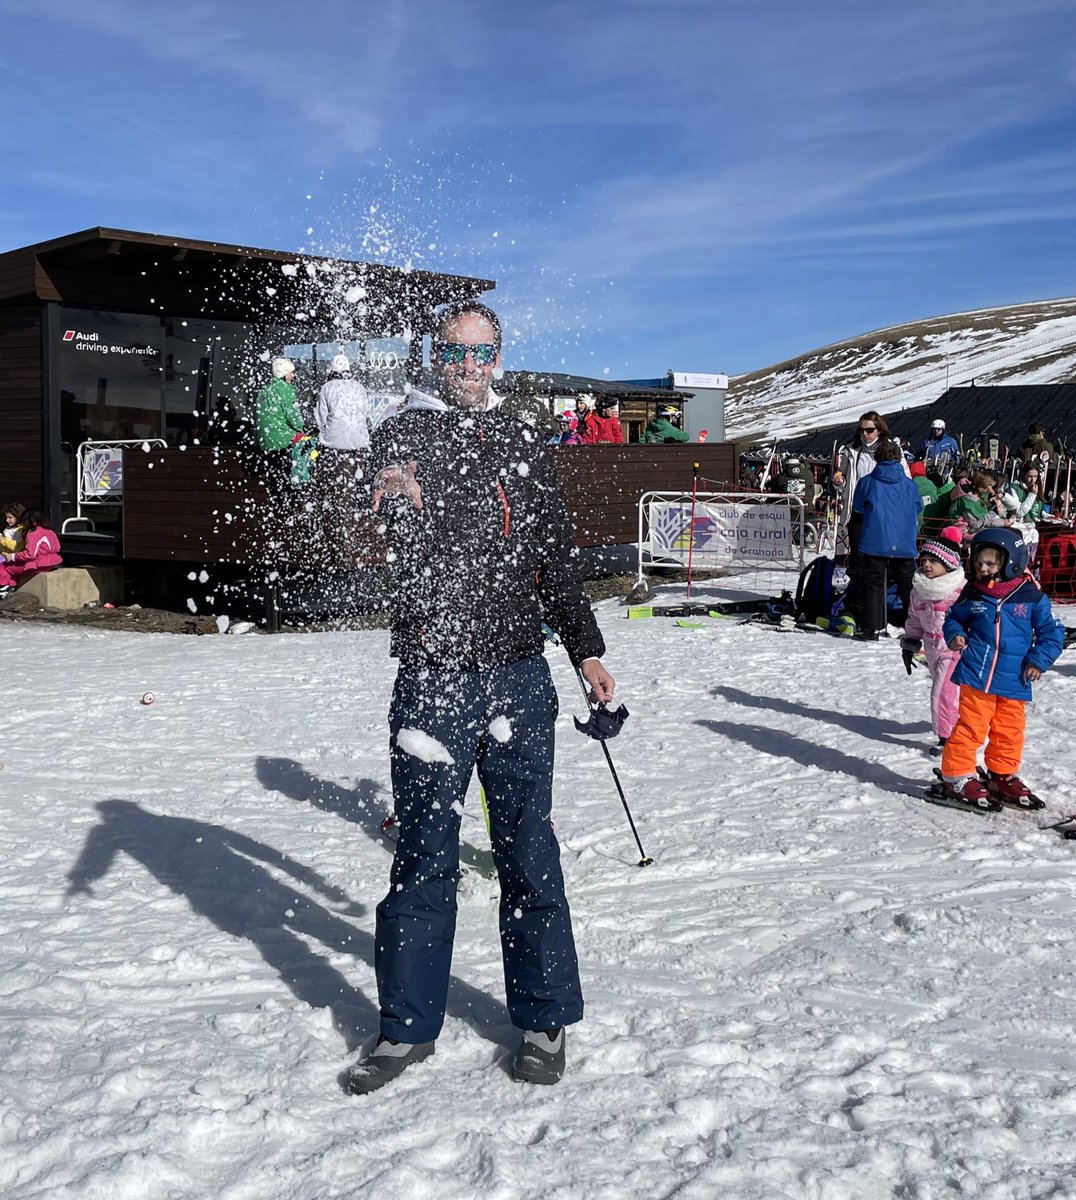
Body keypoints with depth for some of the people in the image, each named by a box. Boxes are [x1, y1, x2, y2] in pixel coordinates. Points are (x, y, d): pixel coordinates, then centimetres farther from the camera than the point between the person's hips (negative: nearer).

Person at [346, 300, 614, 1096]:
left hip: (518, 676, 3)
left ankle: (545, 1020, 19)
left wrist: (586, 648, 18)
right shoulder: (404, 437, 3)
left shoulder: (524, 448, 15)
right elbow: (415, 551, -15)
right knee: (424, 857, 5)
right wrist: (404, 505, -37)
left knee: (528, 852, 7)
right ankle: (409, 1026, 18)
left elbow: (556, 559, 21)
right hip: (433, 678, -2)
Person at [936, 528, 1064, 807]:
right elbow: (954, 618, 17)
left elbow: (1052, 630, 6)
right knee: (970, 726, -3)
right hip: (976, 676, -1)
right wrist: (955, 635, -3)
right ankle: (956, 776, 7)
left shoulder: (1031, 596, -2)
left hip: (1014, 680, 1)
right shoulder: (972, 595, 0)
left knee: (1009, 731, 12)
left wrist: (1039, 659, -4)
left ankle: (1002, 776, 28)